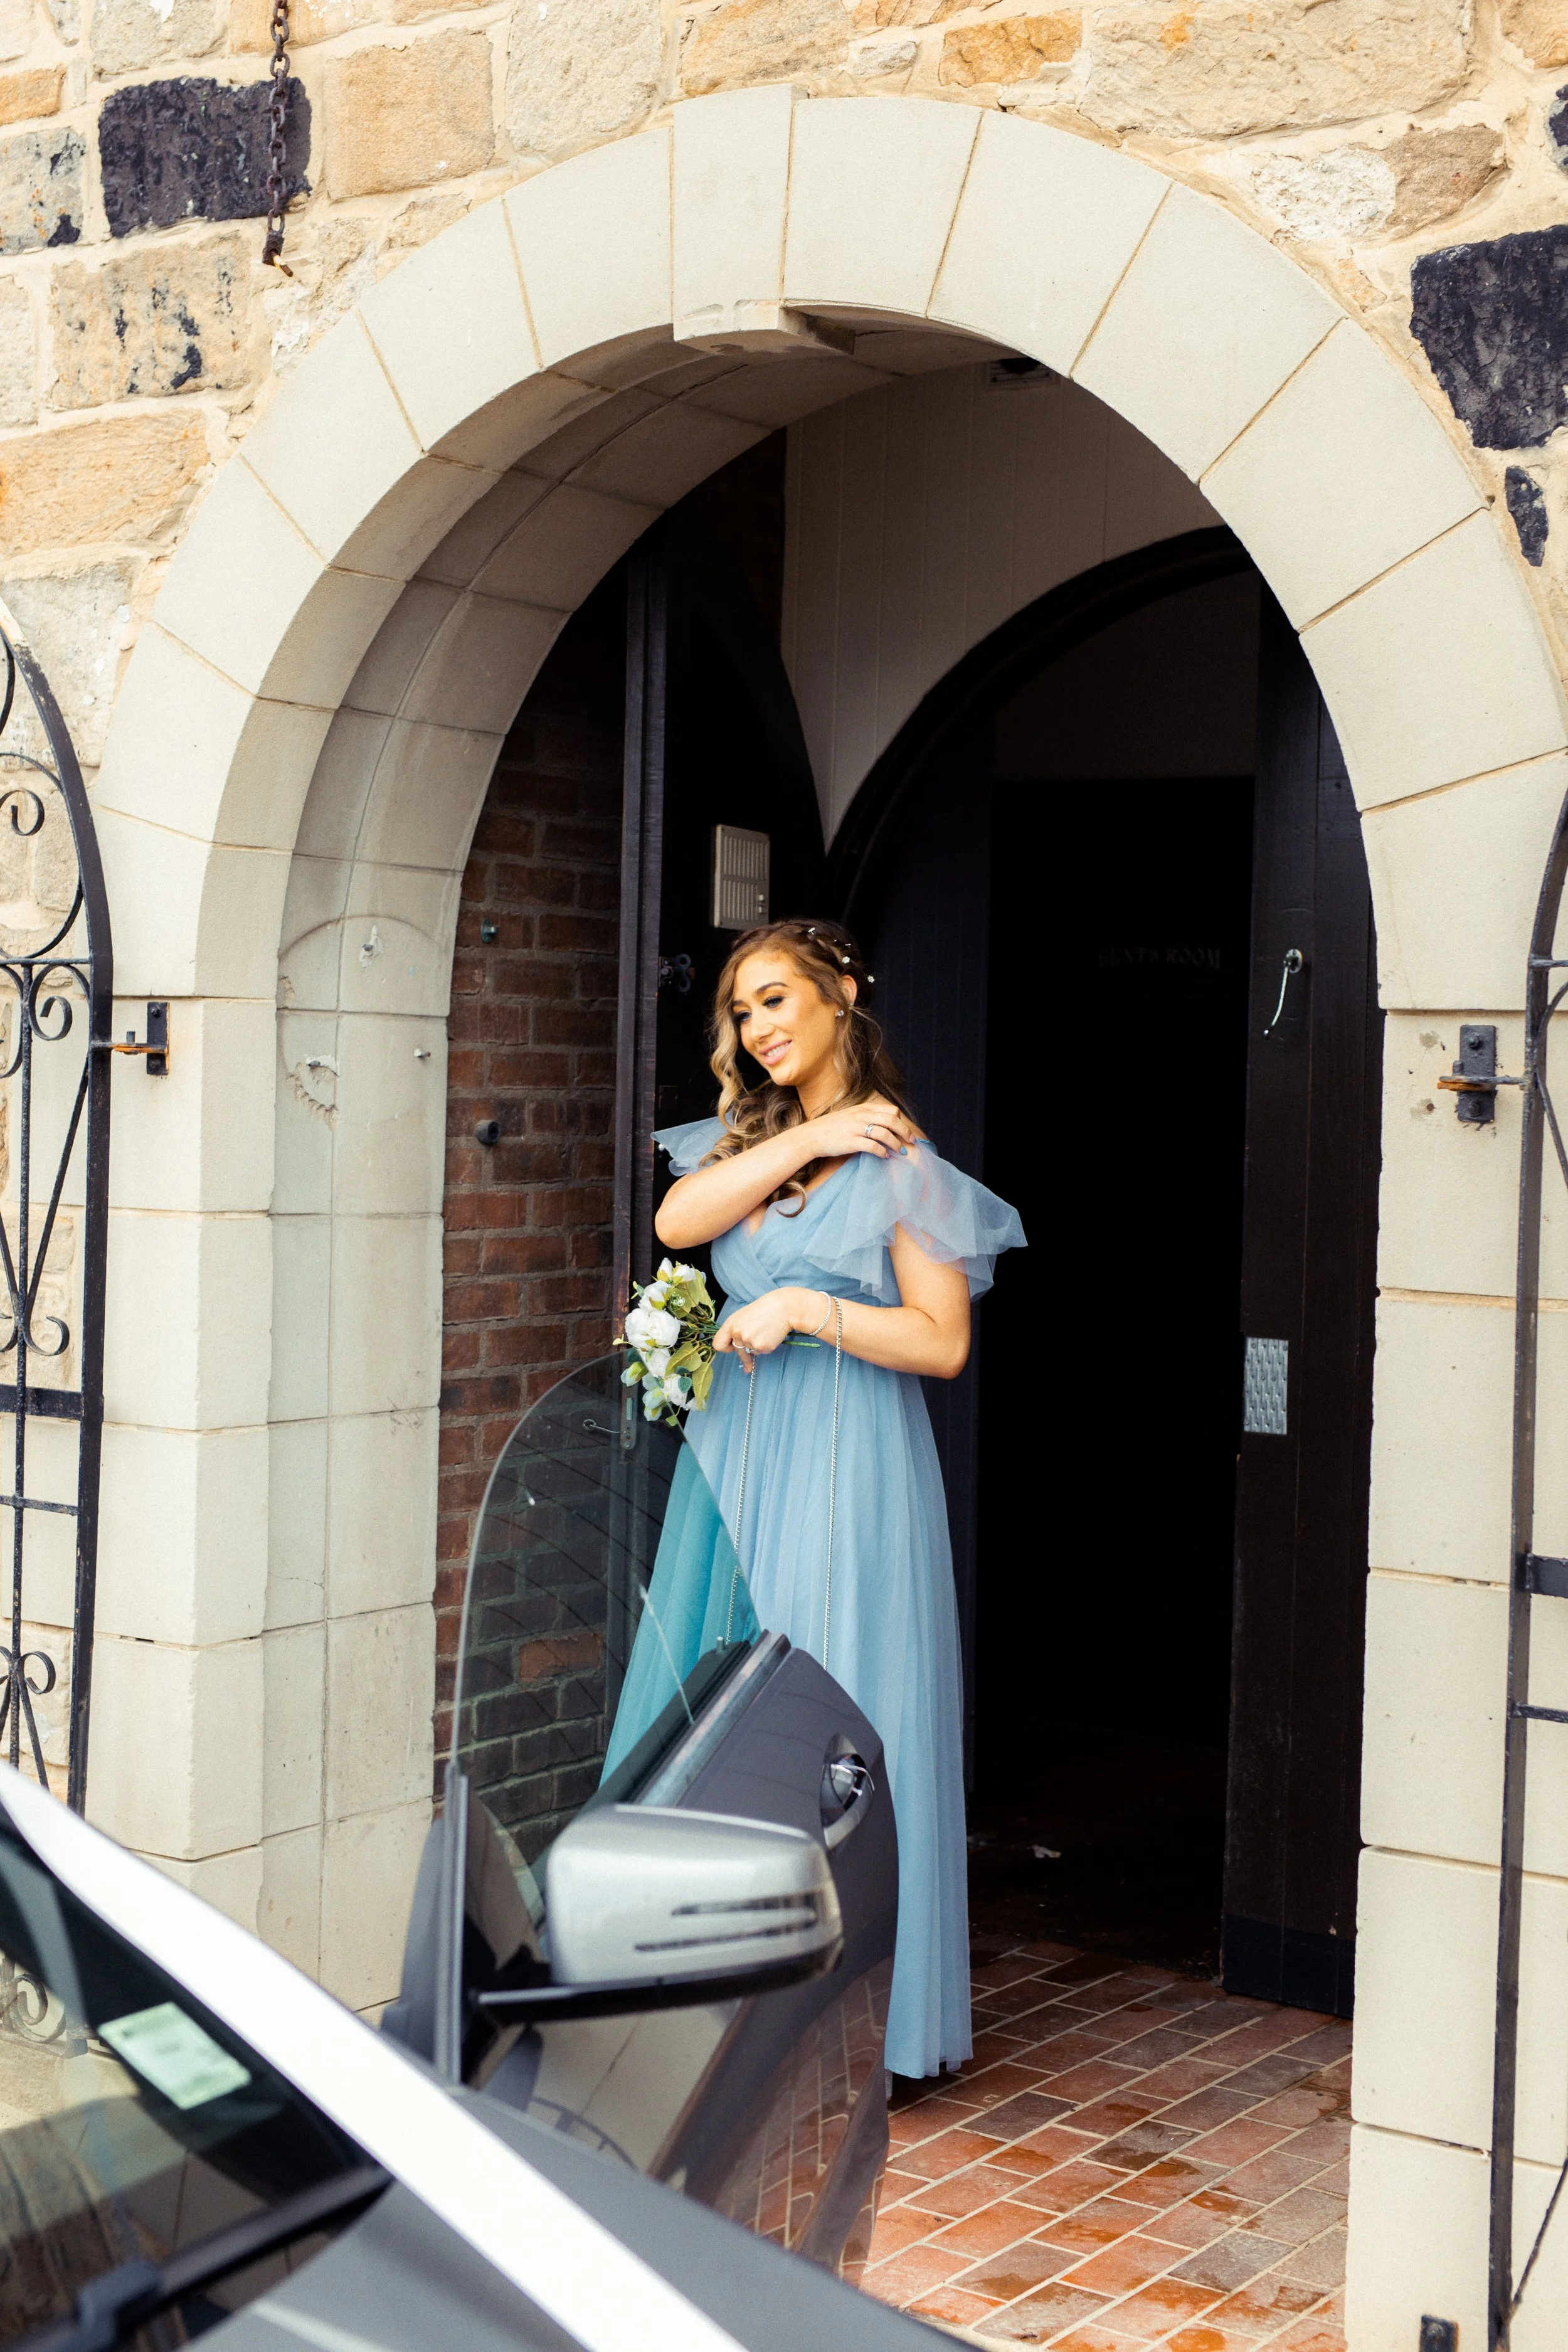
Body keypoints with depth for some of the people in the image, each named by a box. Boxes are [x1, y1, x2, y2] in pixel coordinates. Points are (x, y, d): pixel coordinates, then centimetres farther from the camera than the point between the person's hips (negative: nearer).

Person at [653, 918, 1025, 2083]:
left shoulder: (902, 1163, -6)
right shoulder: (749, 1138, 14)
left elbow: (942, 1342, -9)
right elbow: (676, 1222, -6)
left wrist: (809, 1309, -17)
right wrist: (804, 1139, -9)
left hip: (845, 1464, -6)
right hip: (737, 1452, 6)